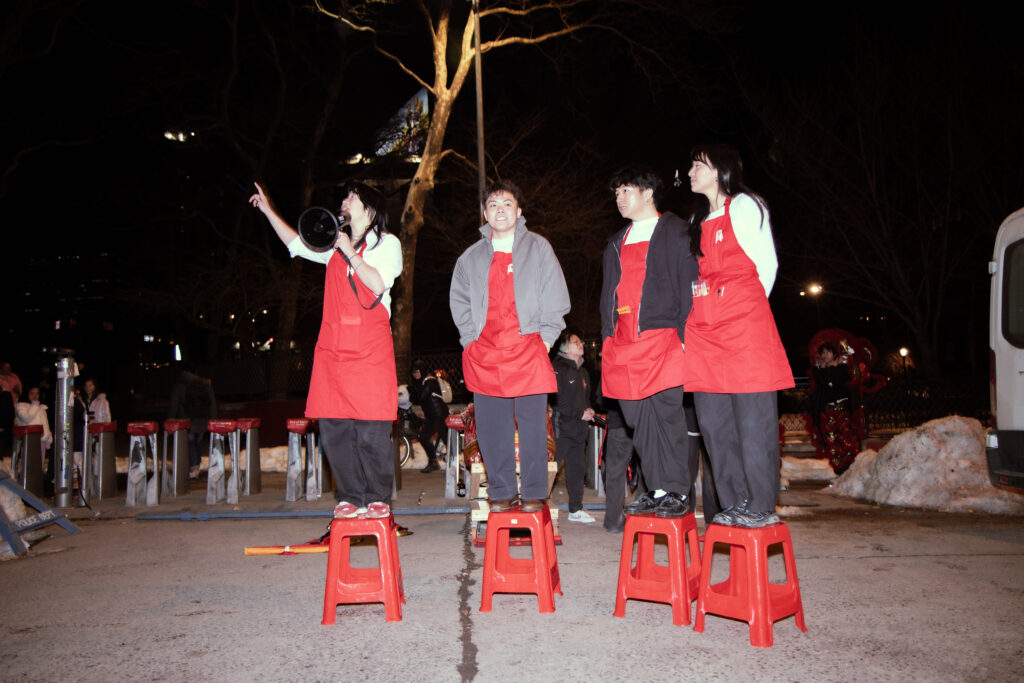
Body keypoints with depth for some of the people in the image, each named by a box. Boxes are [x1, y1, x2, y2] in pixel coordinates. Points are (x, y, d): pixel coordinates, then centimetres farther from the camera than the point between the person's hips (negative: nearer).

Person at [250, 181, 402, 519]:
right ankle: (350, 497, 11)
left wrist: (350, 252, -7)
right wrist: (268, 210, 28)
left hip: (370, 349, -5)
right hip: (332, 347, 5)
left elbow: (378, 284, -8)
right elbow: (298, 244, 31)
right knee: (334, 427, 2)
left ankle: (378, 498, 5)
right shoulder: (335, 244, 22)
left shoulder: (387, 243, 7)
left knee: (371, 428, -7)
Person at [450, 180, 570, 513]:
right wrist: (470, 338, 8)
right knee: (492, 429, 3)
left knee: (533, 427, -3)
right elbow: (459, 301, 22)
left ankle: (534, 493, 7)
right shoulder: (471, 257, 17)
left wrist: (545, 337, -2)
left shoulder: (538, 247, 9)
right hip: (484, 354, 3)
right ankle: (502, 493, 14)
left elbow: (555, 297, 6)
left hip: (527, 348, -2)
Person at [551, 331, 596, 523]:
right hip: (561, 427, -8)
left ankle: (576, 510, 18)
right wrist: (580, 413, -12)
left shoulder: (583, 372, 20)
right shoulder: (557, 368, -7)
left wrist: (589, 410, 8)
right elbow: (557, 401, -14)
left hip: (579, 428, 8)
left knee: (577, 468, 10)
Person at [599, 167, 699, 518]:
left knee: (666, 414, -7)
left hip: (663, 336, -6)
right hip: (624, 341, 6)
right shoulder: (617, 243, 23)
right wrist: (608, 337, 16)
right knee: (640, 419, 4)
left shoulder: (674, 232, 4)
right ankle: (658, 490, 12)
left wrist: (685, 333, -13)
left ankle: (678, 492, 2)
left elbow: (688, 284, -4)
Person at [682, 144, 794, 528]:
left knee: (753, 421, -6)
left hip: (745, 324, -7)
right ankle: (734, 504, 13)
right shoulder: (697, 220, 22)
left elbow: (767, 265, 2)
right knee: (714, 422, 5)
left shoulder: (743, 206, 3)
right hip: (705, 330, 7)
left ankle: (761, 507, 1)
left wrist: (747, 310, 5)